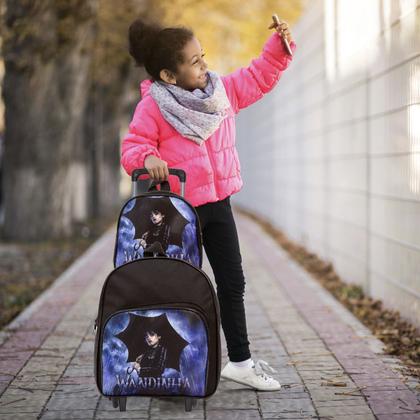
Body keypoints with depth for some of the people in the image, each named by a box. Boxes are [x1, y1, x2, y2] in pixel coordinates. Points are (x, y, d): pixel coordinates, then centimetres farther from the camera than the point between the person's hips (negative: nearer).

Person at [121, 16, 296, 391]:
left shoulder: (223, 90, 4)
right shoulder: (152, 108, -15)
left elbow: (259, 77, 15)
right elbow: (133, 146, -15)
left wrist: (279, 44, 3)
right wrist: (148, 158, -36)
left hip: (218, 204, 6)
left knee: (233, 283, 11)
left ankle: (240, 361, 23)